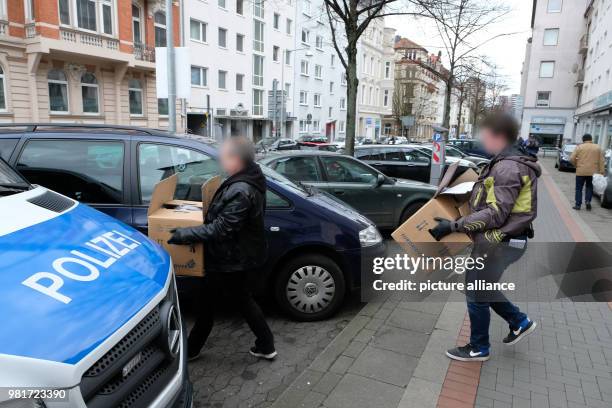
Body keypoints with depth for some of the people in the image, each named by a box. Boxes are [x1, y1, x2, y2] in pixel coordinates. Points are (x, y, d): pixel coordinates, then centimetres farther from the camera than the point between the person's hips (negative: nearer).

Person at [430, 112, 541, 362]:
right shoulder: (509, 162, 11)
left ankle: (478, 348, 22)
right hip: (499, 239, 10)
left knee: (476, 294, 5)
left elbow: (496, 214, -25)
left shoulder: (508, 167, -22)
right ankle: (519, 322, 34)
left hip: (499, 242, -10)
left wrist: (453, 226, -26)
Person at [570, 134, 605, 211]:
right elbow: (601, 161, 3)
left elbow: (572, 159, -6)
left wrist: (576, 165, 10)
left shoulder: (579, 147, -1)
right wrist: (601, 172, 3)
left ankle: (578, 205, 5)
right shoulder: (598, 148, 7)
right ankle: (588, 200, 2)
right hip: (593, 172, 2)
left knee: (579, 188, 7)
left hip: (581, 172, -2)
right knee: (589, 187, 19)